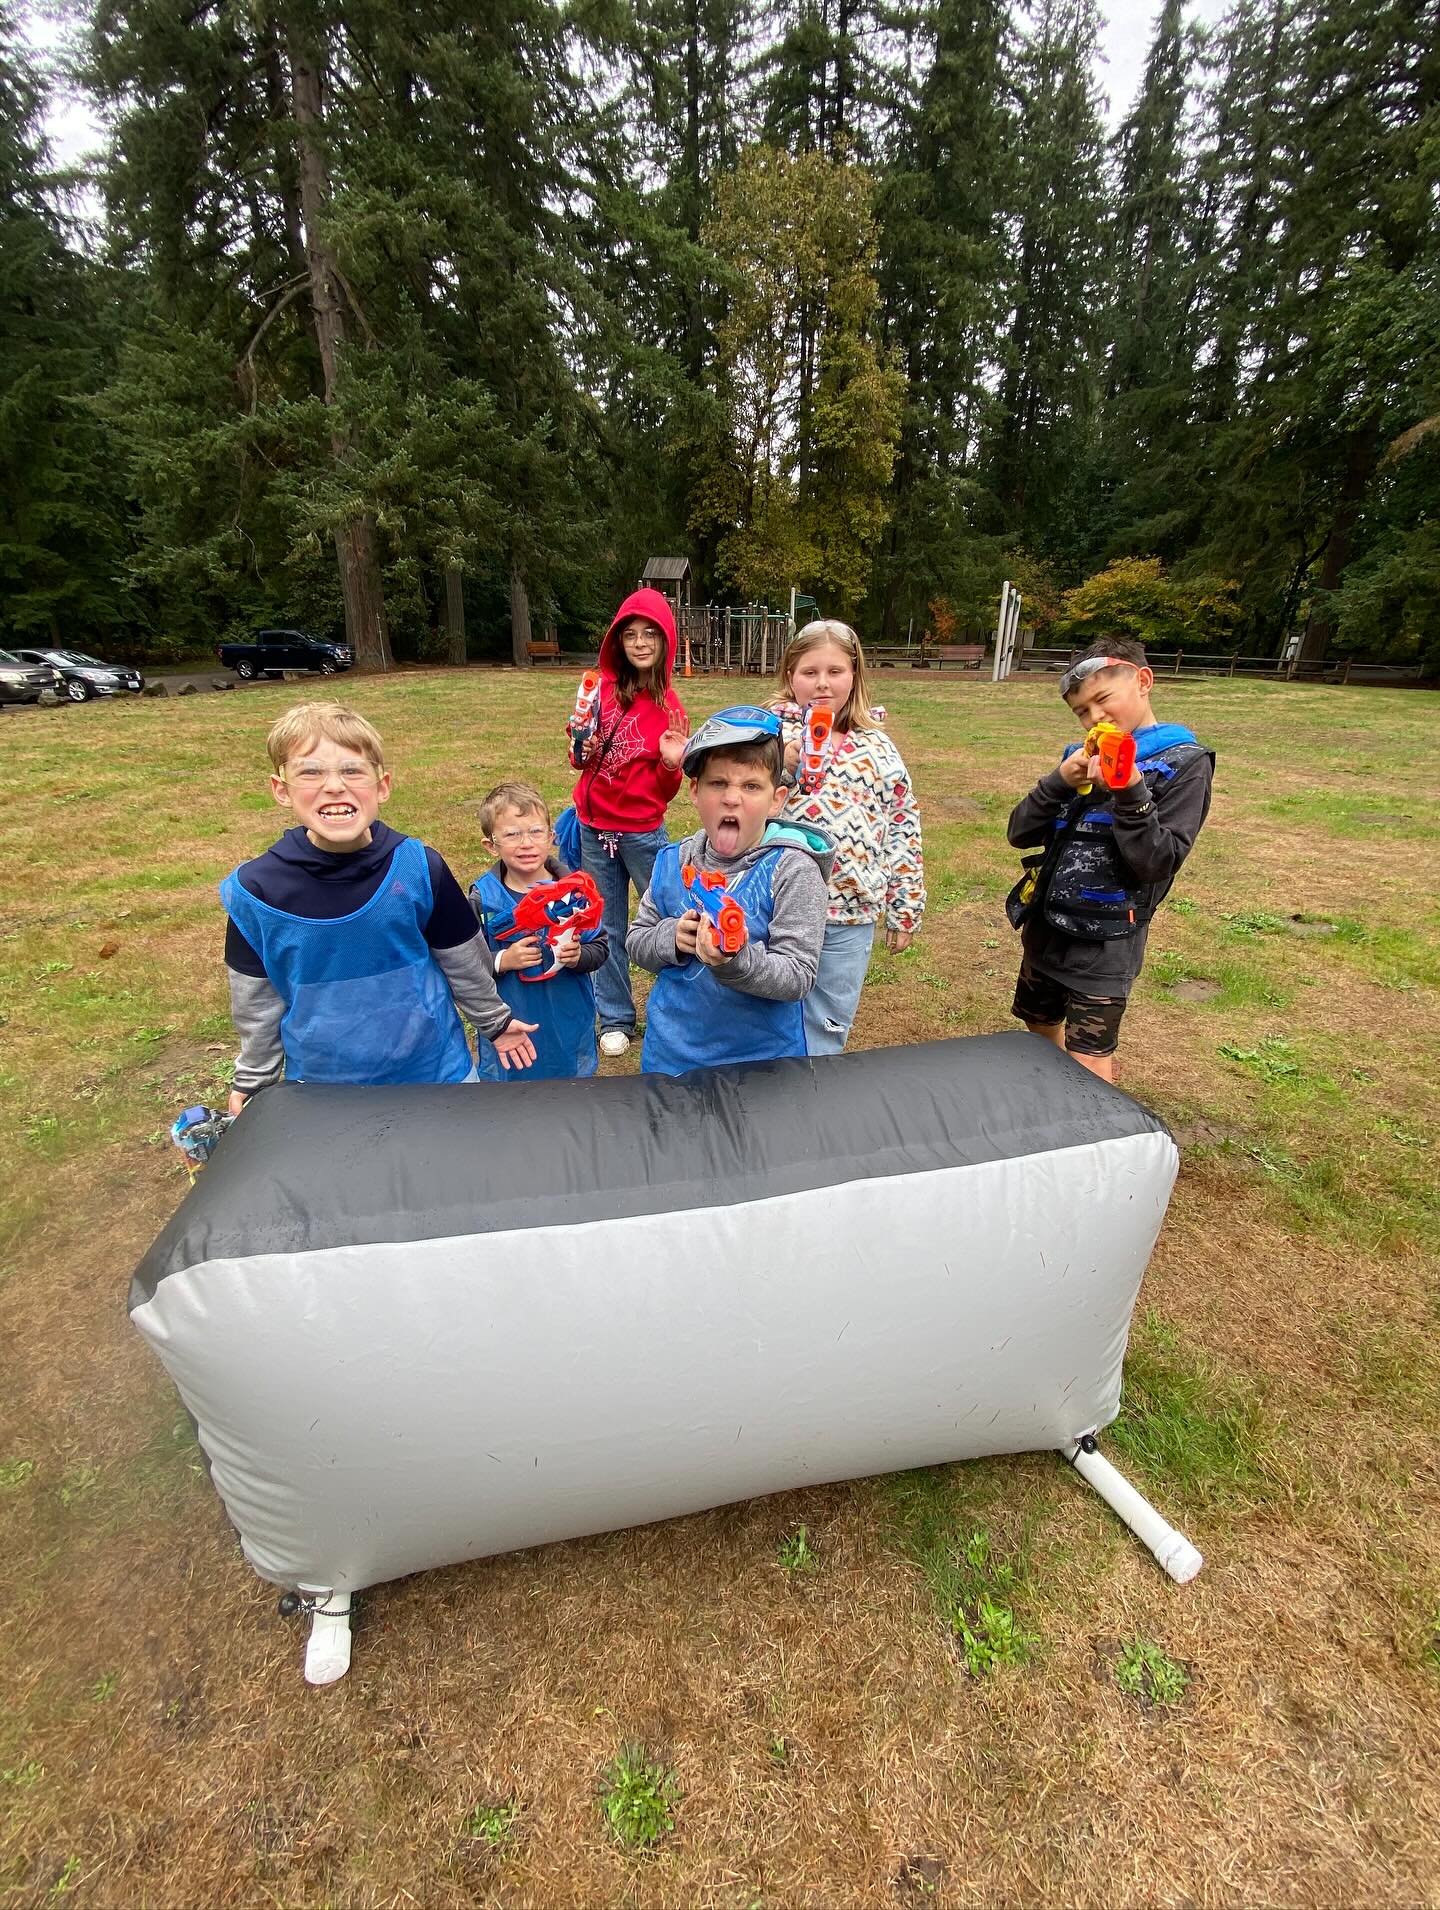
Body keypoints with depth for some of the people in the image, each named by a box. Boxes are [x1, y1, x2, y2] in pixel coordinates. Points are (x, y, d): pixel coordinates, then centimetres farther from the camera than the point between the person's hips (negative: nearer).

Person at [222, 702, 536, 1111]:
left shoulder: (419, 867, -13)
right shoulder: (255, 890, -12)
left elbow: (462, 959, 1)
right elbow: (256, 1001, 2)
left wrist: (495, 1020, 12)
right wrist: (252, 1082, 11)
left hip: (434, 1068, 0)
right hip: (319, 1085, 1)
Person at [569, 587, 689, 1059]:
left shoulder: (669, 707, -6)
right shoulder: (601, 689, 0)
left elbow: (666, 791, -4)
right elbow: (582, 759, 12)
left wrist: (672, 763, -23)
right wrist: (583, 750, -9)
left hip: (643, 834, -3)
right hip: (593, 829, 3)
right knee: (606, 930, 12)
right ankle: (616, 1019, 28)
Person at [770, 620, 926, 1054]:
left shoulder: (876, 748, 5)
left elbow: (903, 830, 7)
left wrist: (905, 911, 7)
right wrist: (780, 766, -21)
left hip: (847, 919, 1)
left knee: (824, 1040, 15)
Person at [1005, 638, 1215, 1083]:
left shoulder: (1184, 763, -7)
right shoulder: (1086, 757, 9)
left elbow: (1157, 863, -16)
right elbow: (1020, 833, 1)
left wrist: (1130, 794, -28)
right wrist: (1060, 782, -14)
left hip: (1105, 942, -6)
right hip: (1045, 929, 6)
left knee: (1086, 1067, 0)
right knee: (1041, 1039, 21)